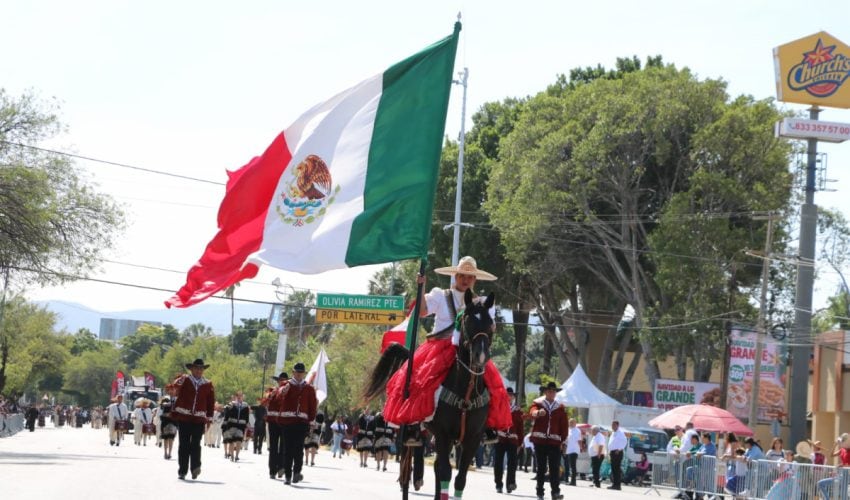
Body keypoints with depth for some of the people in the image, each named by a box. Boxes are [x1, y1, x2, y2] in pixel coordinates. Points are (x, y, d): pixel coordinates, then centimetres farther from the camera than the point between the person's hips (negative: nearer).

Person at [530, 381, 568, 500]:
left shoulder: (560, 408, 11)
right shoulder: (537, 403, 5)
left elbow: (564, 425, 10)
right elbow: (533, 411, -19)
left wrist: (563, 439, 0)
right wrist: (538, 412, -42)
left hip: (554, 441, 1)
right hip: (540, 440, -1)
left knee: (555, 467, -9)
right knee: (541, 467, 5)